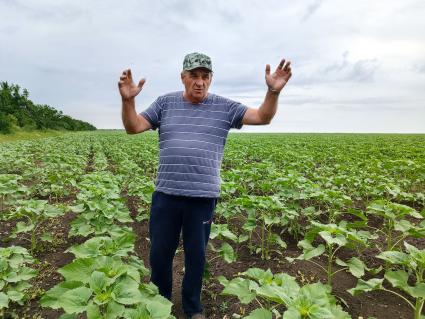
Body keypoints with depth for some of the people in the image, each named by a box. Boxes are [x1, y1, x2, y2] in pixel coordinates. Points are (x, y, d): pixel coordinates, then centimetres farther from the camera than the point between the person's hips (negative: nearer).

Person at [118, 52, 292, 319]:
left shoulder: (224, 107, 3)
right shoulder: (165, 103, 6)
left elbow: (262, 117, -3)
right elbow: (133, 127, 2)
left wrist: (273, 92, -21)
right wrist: (128, 100, -16)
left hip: (203, 197, -1)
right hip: (166, 194, 1)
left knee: (196, 255, 14)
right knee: (160, 253, 14)